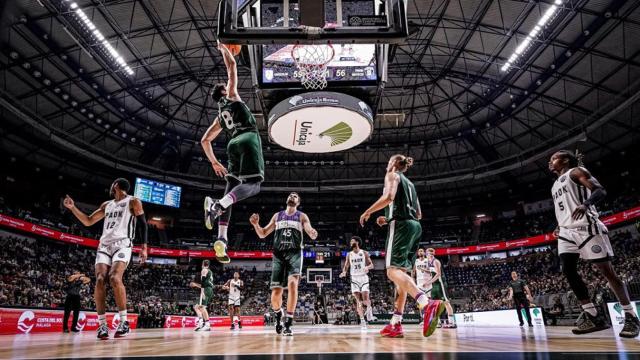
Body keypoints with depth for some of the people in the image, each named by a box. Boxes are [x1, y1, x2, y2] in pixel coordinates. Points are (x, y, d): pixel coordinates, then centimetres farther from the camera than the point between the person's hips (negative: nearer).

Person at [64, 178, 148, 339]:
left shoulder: (133, 202, 6)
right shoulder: (106, 205, 25)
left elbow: (142, 224, 1)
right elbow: (88, 221, 30)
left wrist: (144, 247, -9)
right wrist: (73, 208, 18)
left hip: (122, 245, -6)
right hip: (104, 245, 6)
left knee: (114, 278, -27)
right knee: (100, 280, -14)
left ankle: (124, 322, -23)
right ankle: (102, 324, -12)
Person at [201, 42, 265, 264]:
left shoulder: (219, 117, 32)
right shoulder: (231, 96, 19)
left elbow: (204, 141, 33)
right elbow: (232, 66, 19)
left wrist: (213, 162, 37)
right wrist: (223, 48, 36)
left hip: (233, 145, 6)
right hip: (248, 139, -6)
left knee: (231, 191, 3)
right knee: (253, 185, -15)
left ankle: (222, 239, -10)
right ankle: (218, 204, -40)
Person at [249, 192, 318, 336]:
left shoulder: (302, 216, 11)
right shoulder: (277, 215, 18)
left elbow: (311, 233, -3)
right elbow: (262, 234, 18)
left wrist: (313, 233, -28)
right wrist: (256, 224, -3)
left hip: (294, 253, -2)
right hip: (278, 254, 2)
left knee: (292, 283, -25)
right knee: (276, 292, -4)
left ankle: (288, 323, -17)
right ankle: (278, 314, 28)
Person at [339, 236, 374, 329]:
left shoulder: (364, 253, -1)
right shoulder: (349, 255, 5)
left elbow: (371, 265, 0)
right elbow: (346, 266, 8)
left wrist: (367, 267, -23)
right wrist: (344, 272, -14)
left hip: (364, 277, -2)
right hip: (354, 279, 2)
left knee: (365, 299, -11)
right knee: (358, 300, -5)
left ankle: (369, 308, 23)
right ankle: (362, 320, 2)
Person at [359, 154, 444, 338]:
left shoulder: (392, 175, 6)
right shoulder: (409, 183, 29)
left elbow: (388, 197, -14)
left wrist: (367, 212, -3)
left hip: (401, 225, -9)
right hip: (415, 226, 9)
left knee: (393, 271, -18)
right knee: (401, 272, 7)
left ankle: (427, 304, -41)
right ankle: (396, 324, 5)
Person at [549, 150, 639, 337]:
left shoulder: (576, 172, 3)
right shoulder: (555, 186, 25)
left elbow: (601, 191, -10)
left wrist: (586, 204, -30)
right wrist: (560, 227, 18)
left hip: (586, 227, -7)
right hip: (566, 231, 8)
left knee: (607, 271, -4)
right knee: (568, 271, -6)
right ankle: (593, 316, 0)